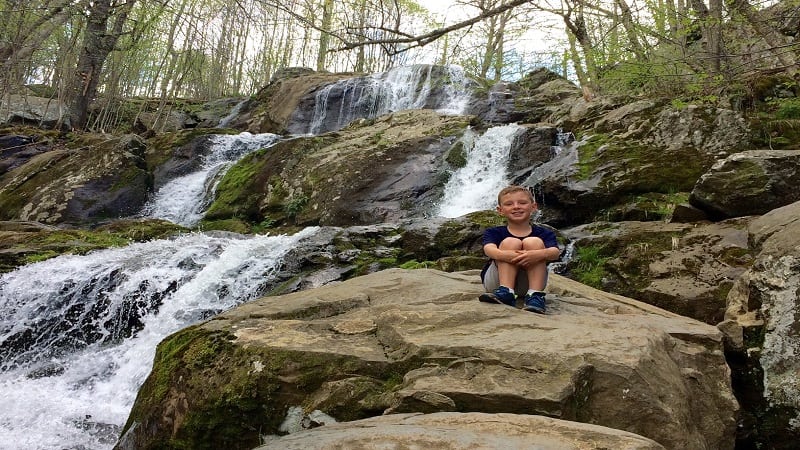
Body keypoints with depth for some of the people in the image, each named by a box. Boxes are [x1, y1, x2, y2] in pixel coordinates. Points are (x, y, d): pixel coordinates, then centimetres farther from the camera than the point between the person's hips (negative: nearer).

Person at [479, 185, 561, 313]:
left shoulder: (544, 234, 4)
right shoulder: (493, 232, 3)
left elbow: (555, 252, -16)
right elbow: (489, 249, -18)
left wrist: (539, 254, -40)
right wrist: (501, 254, -43)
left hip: (526, 287, 0)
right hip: (496, 282, 0)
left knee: (534, 242, -19)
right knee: (511, 242, -19)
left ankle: (535, 295, -30)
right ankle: (505, 292, -33)